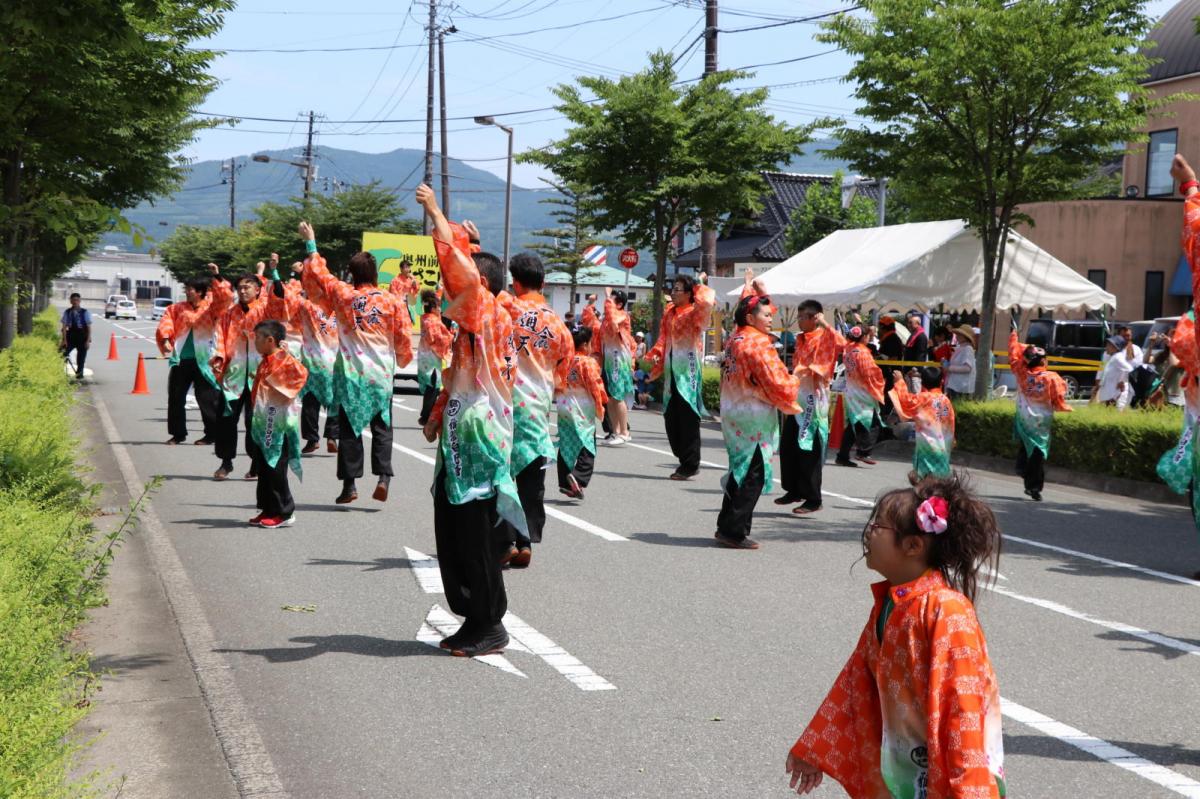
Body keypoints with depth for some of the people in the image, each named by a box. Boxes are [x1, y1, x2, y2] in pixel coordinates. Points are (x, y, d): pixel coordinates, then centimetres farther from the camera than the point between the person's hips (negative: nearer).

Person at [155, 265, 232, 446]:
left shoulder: (211, 306, 1)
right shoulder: (178, 308, 11)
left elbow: (226, 298, -14)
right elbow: (166, 322, 2)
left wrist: (217, 278, -20)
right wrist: (165, 339, -15)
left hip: (203, 360, -4)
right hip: (181, 359, 4)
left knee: (207, 398, -1)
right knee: (175, 397, 10)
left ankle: (212, 434, 9)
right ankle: (178, 433, 22)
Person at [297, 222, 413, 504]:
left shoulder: (342, 295, -2)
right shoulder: (392, 301, -5)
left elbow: (317, 274, 11)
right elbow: (404, 338, 0)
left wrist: (310, 243, 24)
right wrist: (402, 360, 20)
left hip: (350, 374, 0)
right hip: (381, 374, 0)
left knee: (349, 428, 6)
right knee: (381, 427, 8)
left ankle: (350, 483, 5)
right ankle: (383, 476, -7)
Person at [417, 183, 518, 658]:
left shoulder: (491, 314, -12)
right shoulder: (470, 325, 17)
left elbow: (463, 272, -28)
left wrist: (438, 217, -21)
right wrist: (437, 417, 23)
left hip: (480, 446, -10)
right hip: (458, 444, 10)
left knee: (476, 538, -5)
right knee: (452, 535, 12)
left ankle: (490, 627, 5)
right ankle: (474, 620, 20)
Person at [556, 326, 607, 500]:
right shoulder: (588, 362, -13)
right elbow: (595, 384, -11)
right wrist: (603, 400, 2)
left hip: (564, 406, 6)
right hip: (583, 408, -6)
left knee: (566, 445, 12)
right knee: (587, 446, -1)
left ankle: (565, 483, 13)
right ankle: (578, 476, -21)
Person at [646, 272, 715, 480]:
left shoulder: (694, 313, -7)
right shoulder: (669, 312, 14)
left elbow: (706, 302, -27)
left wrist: (700, 283, -10)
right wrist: (656, 355, 0)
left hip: (688, 371, -7)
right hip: (671, 371, 7)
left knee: (687, 418, -5)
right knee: (671, 417, 10)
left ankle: (690, 465, 3)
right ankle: (684, 460, 21)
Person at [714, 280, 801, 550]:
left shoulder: (735, 338, 8)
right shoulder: (758, 344, -17)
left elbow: (744, 309, 32)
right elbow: (779, 385, -19)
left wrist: (750, 288, 43)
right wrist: (794, 381, 2)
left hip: (733, 414, 9)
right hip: (754, 418, -9)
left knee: (740, 471, 17)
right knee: (753, 475, -4)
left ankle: (726, 527, 22)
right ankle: (734, 532, -4)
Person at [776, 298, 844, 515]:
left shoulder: (824, 338, -9)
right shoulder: (801, 339, 14)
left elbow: (841, 343, -32)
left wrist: (825, 324, -29)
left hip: (814, 400, -8)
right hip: (797, 397, 8)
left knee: (809, 450, -6)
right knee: (787, 446, 11)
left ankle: (812, 499, 1)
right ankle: (793, 490, 24)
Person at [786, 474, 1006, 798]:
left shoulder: (946, 610, -20)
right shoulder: (885, 605, 5)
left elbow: (963, 704, -23)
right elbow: (855, 683, 12)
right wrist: (812, 751, 17)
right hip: (901, 772, 7)